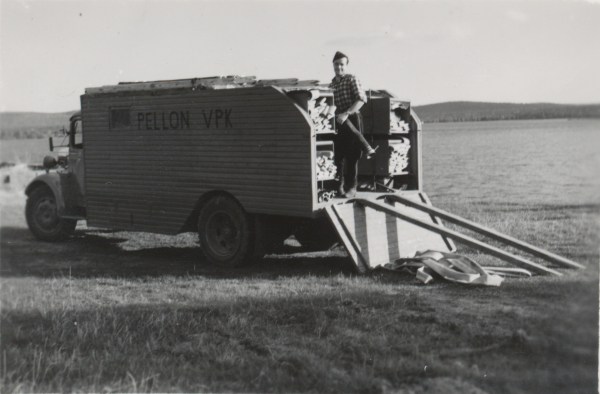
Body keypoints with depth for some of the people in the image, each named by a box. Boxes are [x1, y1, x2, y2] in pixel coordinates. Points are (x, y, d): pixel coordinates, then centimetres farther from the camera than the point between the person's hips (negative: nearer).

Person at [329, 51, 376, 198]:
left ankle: (352, 188, -2)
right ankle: (339, 185, 10)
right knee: (338, 154, 2)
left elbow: (362, 99, -13)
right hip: (339, 122, 6)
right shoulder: (331, 84, 17)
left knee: (352, 155, -6)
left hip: (352, 120, -6)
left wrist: (346, 113, -21)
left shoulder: (352, 79, -2)